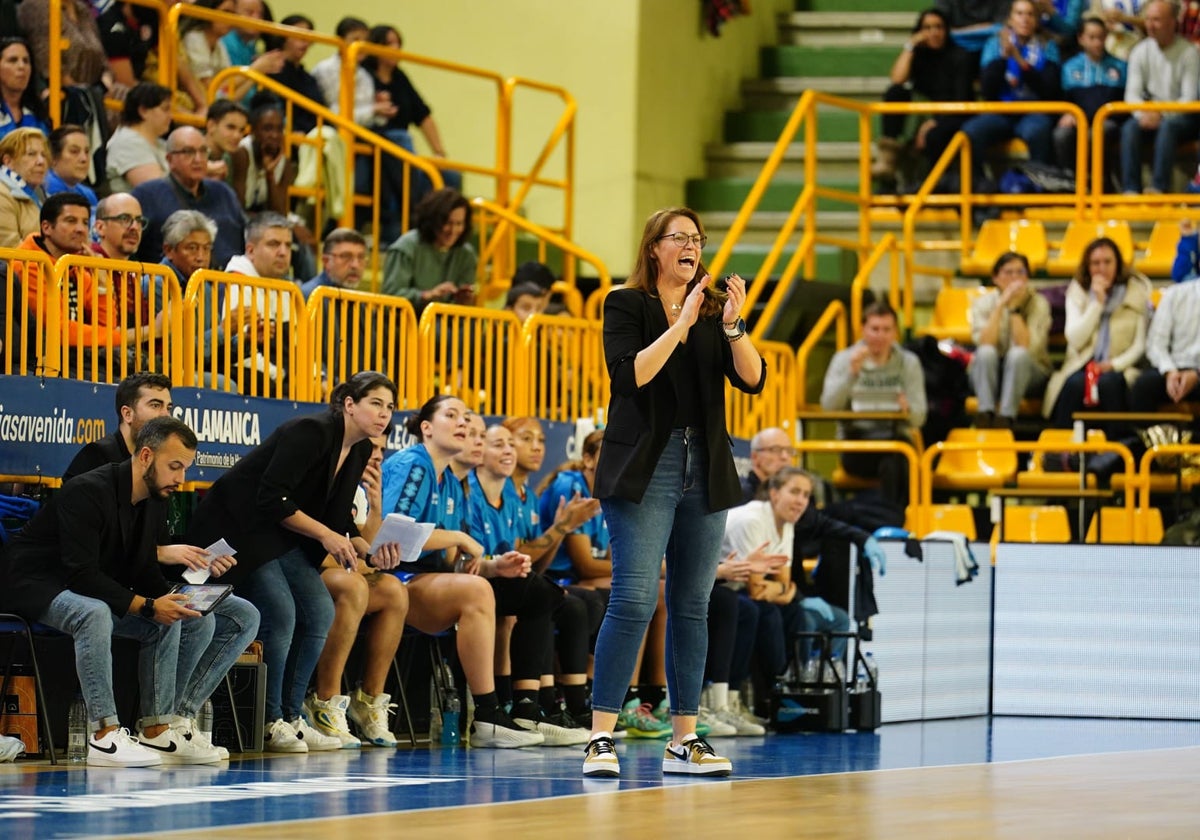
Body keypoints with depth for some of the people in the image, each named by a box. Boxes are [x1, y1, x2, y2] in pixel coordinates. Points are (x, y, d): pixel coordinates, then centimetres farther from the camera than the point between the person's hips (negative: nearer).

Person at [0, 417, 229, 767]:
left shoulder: (155, 502, 2)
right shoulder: (87, 492, -26)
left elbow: (144, 570, 9)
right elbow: (81, 575, -31)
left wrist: (172, 599, -13)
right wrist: (147, 606, -33)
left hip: (97, 591, 9)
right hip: (34, 585, -9)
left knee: (169, 621, -5)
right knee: (95, 613, -38)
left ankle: (156, 730, -6)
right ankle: (104, 735, -38)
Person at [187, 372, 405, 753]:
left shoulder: (360, 451, 6)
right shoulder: (311, 432, -21)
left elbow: (338, 520, 9)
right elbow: (272, 499, -25)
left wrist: (370, 550, -9)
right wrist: (325, 535, -23)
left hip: (283, 536, 9)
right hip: (238, 526, -9)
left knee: (320, 613, -1)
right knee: (280, 614, -20)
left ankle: (291, 716, 6)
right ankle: (269, 721, -10)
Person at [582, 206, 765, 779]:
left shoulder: (713, 309, 12)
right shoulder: (626, 305, 1)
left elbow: (752, 379, 0)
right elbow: (630, 375, -14)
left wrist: (732, 326, -15)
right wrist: (680, 326, -17)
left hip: (704, 474, 5)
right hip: (644, 470, -5)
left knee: (692, 607, 7)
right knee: (633, 601, -13)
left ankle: (684, 741, 11)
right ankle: (601, 739, -12)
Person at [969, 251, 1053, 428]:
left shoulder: (1038, 304, -8)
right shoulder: (983, 303, -4)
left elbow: (1026, 347, -22)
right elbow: (984, 344, -21)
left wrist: (1014, 308, -23)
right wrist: (1000, 306, -23)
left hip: (1024, 373, -1)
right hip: (987, 374, 1)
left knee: (1017, 354, -33)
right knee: (986, 352, -31)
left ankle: (1006, 417, -43)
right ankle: (986, 413, -42)